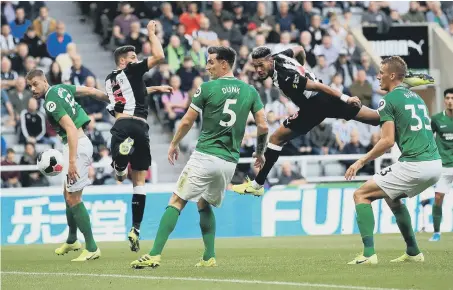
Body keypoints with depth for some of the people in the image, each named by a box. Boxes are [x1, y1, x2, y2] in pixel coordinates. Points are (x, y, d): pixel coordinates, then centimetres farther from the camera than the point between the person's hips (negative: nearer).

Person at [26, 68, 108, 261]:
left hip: (77, 145, -10)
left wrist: (72, 161, -30)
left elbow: (71, 128, -26)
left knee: (73, 198, -8)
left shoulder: (51, 102, -18)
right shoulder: (61, 88, 8)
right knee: (68, 193, 21)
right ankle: (72, 241, 35)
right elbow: (88, 90, 18)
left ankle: (92, 248, -7)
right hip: (79, 143, 10)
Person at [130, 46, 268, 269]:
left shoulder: (207, 88, -4)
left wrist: (174, 144, 16)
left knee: (176, 202, -4)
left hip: (205, 156, -5)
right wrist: (260, 153, 20)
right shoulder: (250, 91, 7)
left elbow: (187, 122, 0)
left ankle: (155, 255, -14)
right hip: (230, 161, 5)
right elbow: (263, 126, 5)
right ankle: (209, 258, 14)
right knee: (205, 205, 23)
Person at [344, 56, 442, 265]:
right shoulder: (416, 97, 20)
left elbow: (388, 141, -11)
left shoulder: (389, 100, -4)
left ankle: (369, 254, -9)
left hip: (413, 165, -8)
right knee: (392, 197, 32)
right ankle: (413, 253, 28)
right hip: (436, 164, 8)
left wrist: (361, 162, -3)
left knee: (361, 195, 2)